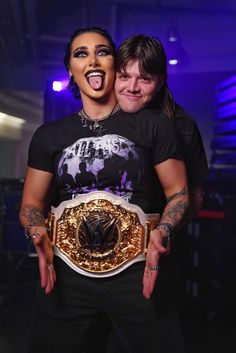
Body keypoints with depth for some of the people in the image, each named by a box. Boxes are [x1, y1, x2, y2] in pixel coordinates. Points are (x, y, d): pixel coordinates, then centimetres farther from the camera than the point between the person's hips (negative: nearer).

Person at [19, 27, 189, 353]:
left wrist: (162, 234, -16)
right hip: (64, 272, 2)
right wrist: (38, 234, -11)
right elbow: (31, 202, 10)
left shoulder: (154, 125, 0)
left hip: (135, 273, -2)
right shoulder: (49, 135, 8)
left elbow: (178, 192, 2)